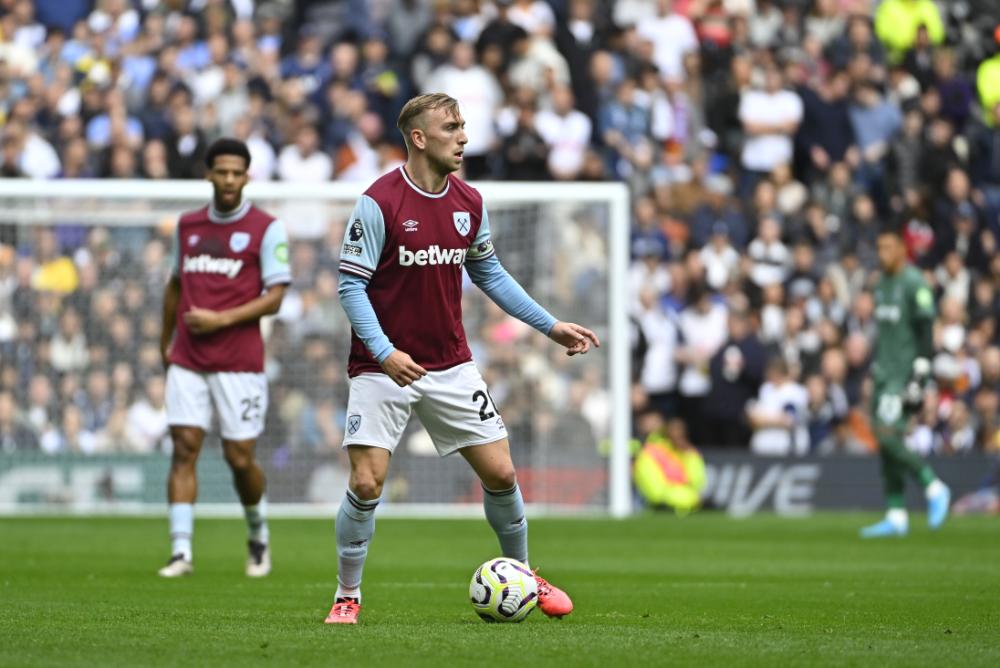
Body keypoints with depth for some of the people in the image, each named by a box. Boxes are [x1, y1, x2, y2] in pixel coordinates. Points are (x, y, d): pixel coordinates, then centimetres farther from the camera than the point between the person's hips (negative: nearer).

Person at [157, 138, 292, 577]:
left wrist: (221, 319, -15)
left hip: (239, 361, -4)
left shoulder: (266, 228, -2)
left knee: (239, 457, -2)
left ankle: (258, 537, 24)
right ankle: (181, 552, -8)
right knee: (184, 447, -7)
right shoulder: (188, 225, 12)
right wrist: (165, 340, 24)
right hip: (187, 359, 4)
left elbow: (274, 297, -6)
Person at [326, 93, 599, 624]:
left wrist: (551, 327, 13)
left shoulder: (469, 203, 3)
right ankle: (347, 596, 5)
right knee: (366, 482, -13)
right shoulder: (379, 203, -14)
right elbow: (351, 285, -13)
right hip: (384, 366, -5)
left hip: (450, 367, 5)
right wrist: (384, 351, -25)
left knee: (500, 473, 2)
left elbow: (488, 273, 17)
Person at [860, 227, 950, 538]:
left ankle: (934, 488, -4)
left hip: (905, 374, -9)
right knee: (885, 444, 6)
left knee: (888, 436, -18)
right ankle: (896, 517, 9)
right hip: (884, 373, 9)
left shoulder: (915, 284, -11)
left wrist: (919, 379, -20)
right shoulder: (883, 284, 15)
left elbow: (926, 333, -15)